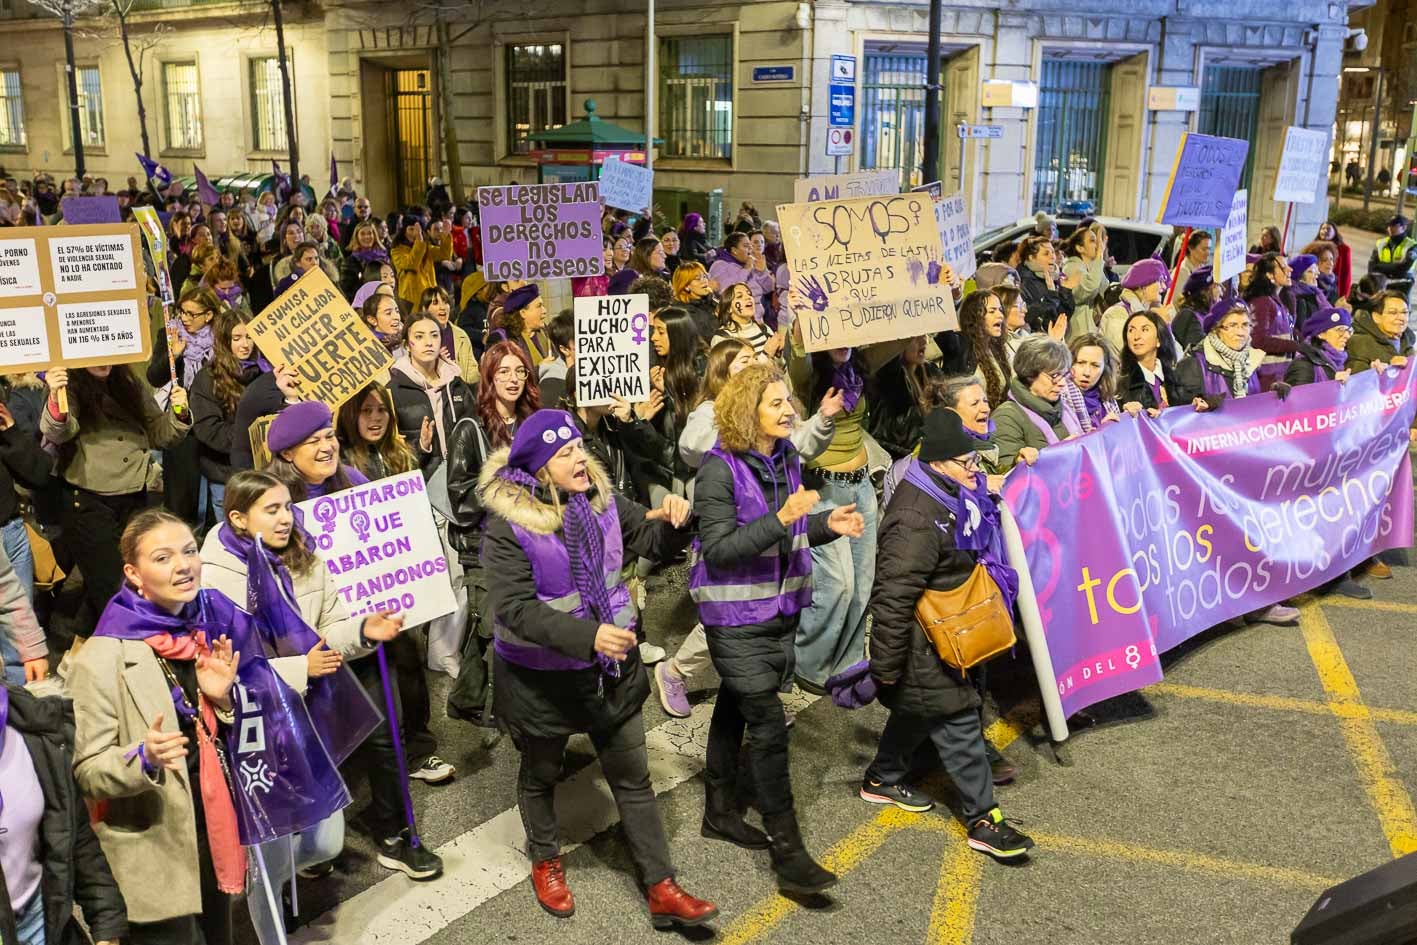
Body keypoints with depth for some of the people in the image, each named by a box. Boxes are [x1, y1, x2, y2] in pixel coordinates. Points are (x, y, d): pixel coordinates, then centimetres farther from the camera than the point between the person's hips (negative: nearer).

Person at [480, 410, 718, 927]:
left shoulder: (600, 498, -6)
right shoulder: (508, 526, -22)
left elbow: (654, 541, 5)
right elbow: (515, 609, -28)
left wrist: (672, 520, -19)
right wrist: (587, 636, -40)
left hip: (610, 667, 4)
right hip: (541, 676, -4)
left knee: (633, 778, 11)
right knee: (540, 773, 20)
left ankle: (661, 889, 22)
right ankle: (545, 861, 47)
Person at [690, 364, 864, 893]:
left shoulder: (785, 458, 5)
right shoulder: (720, 468, -18)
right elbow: (718, 548, -22)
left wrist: (828, 524, -3)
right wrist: (782, 518, -29)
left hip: (780, 608, 7)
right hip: (737, 615, -7)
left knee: (735, 708, 19)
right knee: (768, 725, -8)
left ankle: (720, 813, 34)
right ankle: (788, 854, -1)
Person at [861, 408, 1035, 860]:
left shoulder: (946, 496, 3)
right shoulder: (916, 521, -30)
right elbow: (893, 598, -30)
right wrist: (886, 666, -26)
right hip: (923, 648, -11)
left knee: (917, 712, 24)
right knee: (958, 724, -2)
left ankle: (883, 779, 42)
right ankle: (983, 821, 8)